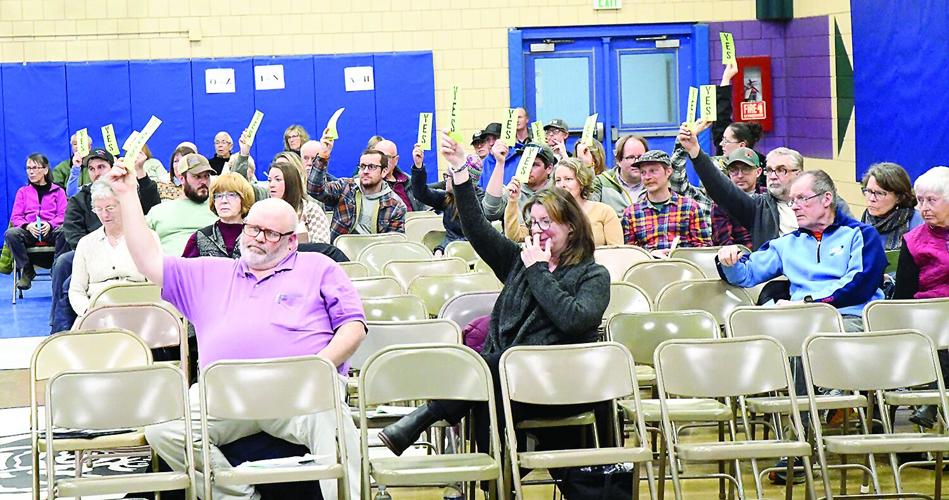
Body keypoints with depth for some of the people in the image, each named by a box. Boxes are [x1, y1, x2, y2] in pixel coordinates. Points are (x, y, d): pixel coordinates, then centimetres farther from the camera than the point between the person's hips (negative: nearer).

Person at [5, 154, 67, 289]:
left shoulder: (58, 191, 18)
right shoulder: (22, 192, 23)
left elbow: (63, 216, 6)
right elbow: (15, 217, 11)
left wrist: (50, 225, -17)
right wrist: (28, 226, -12)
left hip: (51, 230, -2)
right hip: (29, 232, 2)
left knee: (64, 231, -38)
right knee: (10, 234, -33)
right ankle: (27, 271, -19)